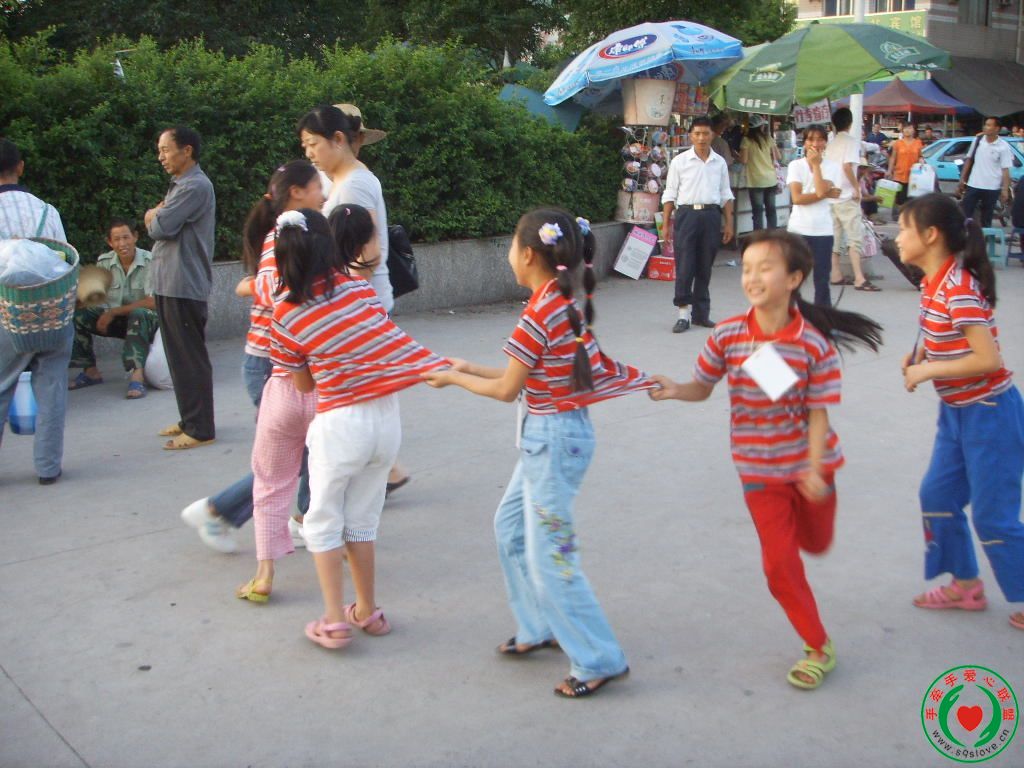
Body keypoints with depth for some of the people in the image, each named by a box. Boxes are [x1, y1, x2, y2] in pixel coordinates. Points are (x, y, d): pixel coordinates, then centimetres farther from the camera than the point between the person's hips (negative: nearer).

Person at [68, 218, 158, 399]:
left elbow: (153, 302, -22)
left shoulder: (150, 262, -16)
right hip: (115, 320, 5)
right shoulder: (104, 262, -2)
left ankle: (137, 375, -46)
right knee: (77, 315, -15)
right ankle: (90, 371, -4)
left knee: (139, 314, -38)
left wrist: (113, 312, -22)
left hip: (146, 321, -5)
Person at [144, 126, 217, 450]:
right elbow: (155, 223, 17)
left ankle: (200, 429, 0)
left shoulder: (195, 186, -14)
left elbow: (161, 227, -19)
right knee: (179, 356, 15)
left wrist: (154, 217, 3)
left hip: (183, 286, -10)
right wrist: (157, 216, -4)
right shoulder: (179, 185, 20)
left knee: (190, 358, -5)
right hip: (169, 283, 10)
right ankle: (189, 419, 25)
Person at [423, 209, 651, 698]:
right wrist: (471, 368, 16)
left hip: (553, 438, -10)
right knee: (510, 527, 22)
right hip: (550, 435, 10)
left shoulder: (540, 314, -21)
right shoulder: (566, 301, 6)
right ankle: (540, 628, 34)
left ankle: (599, 660, 8)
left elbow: (507, 390, -13)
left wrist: (453, 379, 2)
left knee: (549, 556, -2)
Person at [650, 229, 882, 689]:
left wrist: (814, 468, -21)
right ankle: (818, 647, 24)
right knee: (779, 563, 3)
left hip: (808, 465, -1)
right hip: (759, 470, 1)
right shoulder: (726, 336, -12)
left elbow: (818, 412, -14)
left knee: (815, 544, 17)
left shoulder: (815, 343, -18)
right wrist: (674, 390, -21)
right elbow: (702, 387, -1)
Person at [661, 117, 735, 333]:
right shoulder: (679, 161, 1)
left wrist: (729, 224, 10)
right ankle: (684, 313, 4)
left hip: (711, 215, 3)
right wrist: (666, 224, -1)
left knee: (705, 267, 9)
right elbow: (670, 194, 3)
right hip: (687, 214, -3)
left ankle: (701, 313, 18)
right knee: (684, 266, -5)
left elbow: (726, 195, 14)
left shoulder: (720, 162, 9)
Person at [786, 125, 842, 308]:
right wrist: (827, 194, -11)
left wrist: (816, 164, -8)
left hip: (823, 231, 0)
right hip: (798, 229, 0)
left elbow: (821, 190, -15)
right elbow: (796, 198, -9)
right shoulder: (795, 165, 2)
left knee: (822, 280, 6)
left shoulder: (833, 168, 3)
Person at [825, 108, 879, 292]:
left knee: (834, 238, 10)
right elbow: (847, 166, -20)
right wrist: (857, 187, -12)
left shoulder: (831, 144, 12)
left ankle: (836, 275, 14)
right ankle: (859, 279, -12)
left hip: (831, 195, 7)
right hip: (846, 196, -7)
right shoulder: (852, 142, -9)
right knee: (855, 237, -7)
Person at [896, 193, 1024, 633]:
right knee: (937, 494, 15)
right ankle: (966, 586, 31)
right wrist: (920, 355, -2)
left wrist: (926, 371, -20)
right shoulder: (934, 283, 4)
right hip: (956, 411, 9)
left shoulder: (959, 288, -24)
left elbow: (988, 359, -27)